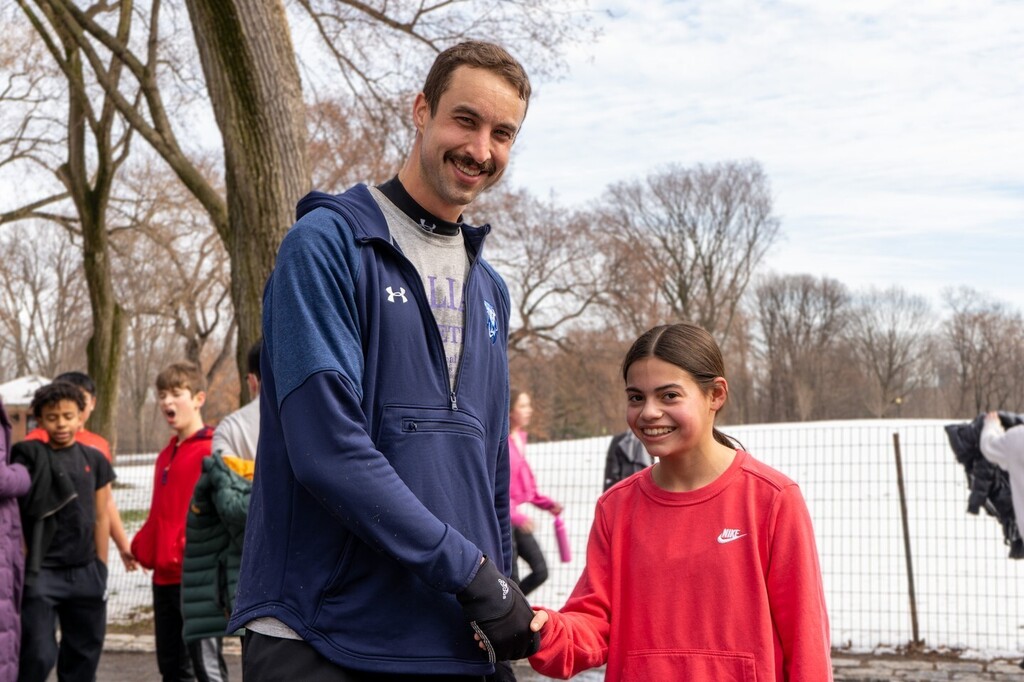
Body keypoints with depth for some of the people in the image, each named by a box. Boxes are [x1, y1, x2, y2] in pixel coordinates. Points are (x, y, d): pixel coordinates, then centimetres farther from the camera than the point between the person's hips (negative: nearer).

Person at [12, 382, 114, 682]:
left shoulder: (94, 460, 7)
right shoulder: (28, 455, -3)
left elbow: (101, 518, 10)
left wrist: (101, 569, 9)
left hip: (85, 573, 4)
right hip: (40, 572, -4)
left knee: (83, 656, 11)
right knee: (38, 656, -8)